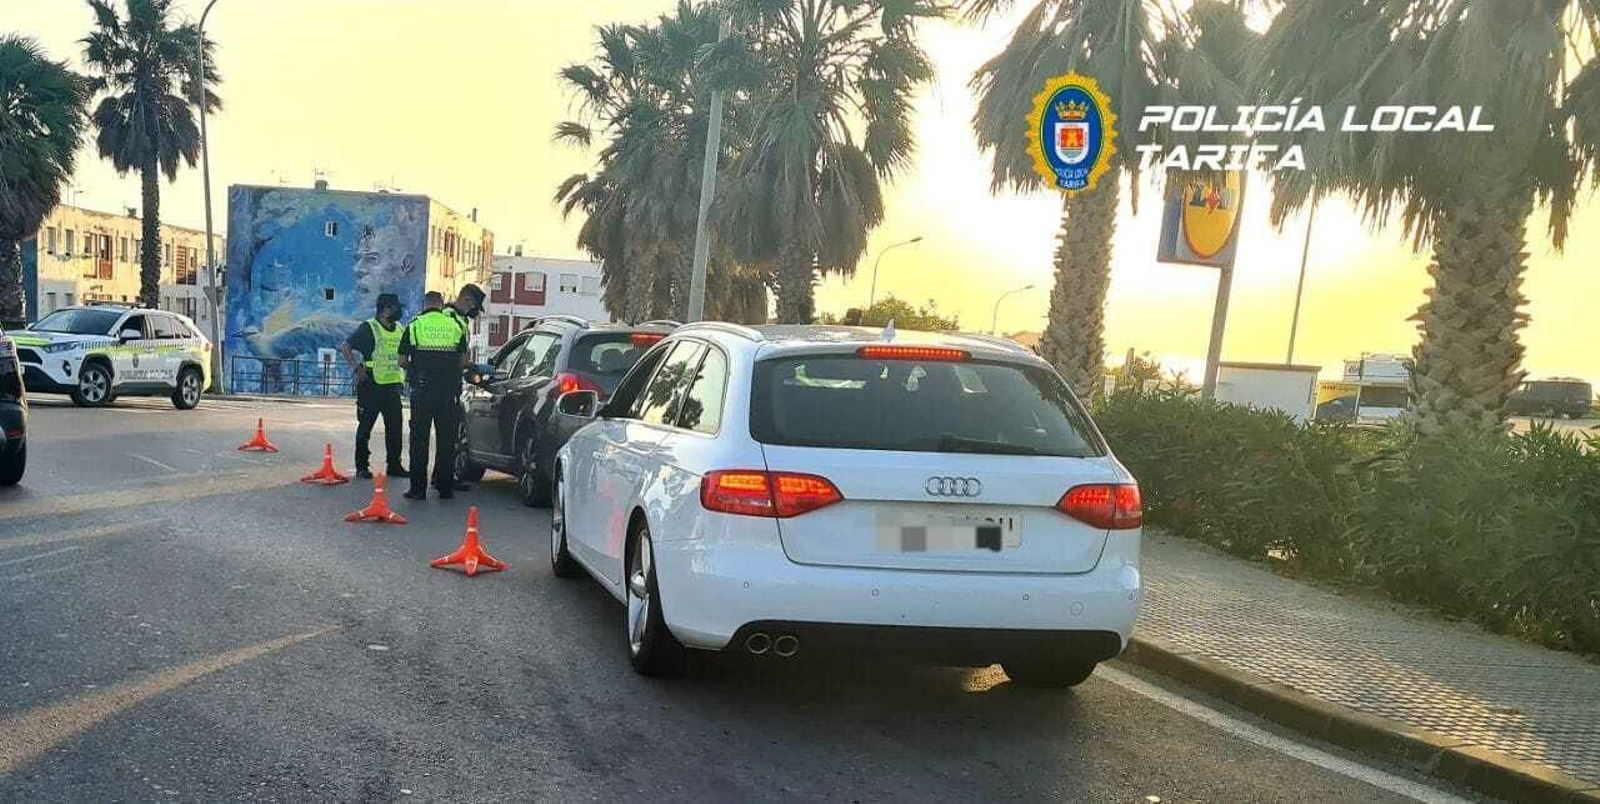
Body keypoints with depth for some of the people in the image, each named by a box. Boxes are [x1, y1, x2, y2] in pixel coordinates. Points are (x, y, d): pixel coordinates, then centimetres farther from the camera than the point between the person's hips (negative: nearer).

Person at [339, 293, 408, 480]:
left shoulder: (400, 330, 12)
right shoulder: (368, 328, -7)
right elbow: (345, 347, -9)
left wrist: (403, 373, 13)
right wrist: (357, 368, -13)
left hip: (393, 386, 6)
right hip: (371, 386, -6)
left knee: (394, 428, 8)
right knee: (365, 427, 2)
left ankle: (394, 465, 16)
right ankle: (362, 466, 8)